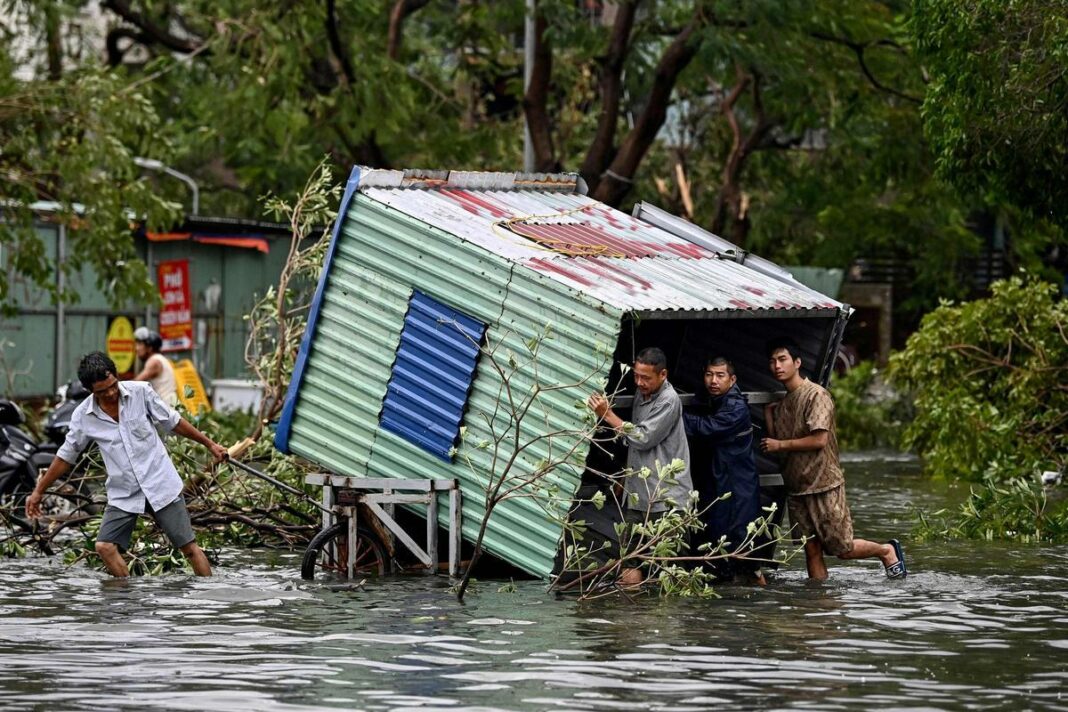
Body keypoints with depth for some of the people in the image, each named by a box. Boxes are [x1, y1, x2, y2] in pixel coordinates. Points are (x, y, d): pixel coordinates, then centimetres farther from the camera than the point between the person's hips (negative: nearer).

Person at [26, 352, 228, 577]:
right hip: (123, 494, 1)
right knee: (105, 547, -14)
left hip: (160, 484, -1)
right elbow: (66, 456, 8)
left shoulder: (140, 392, -9)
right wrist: (39, 491, 12)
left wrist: (210, 444, 8)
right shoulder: (83, 416, -6)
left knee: (189, 547, -3)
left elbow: (173, 422, 3)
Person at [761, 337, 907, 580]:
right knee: (812, 551, 4)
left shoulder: (816, 395, -12)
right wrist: (768, 412, 4)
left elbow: (819, 440, -19)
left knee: (843, 549, -1)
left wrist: (780, 444, -12)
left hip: (824, 485, -7)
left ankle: (887, 551, 22)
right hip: (796, 487, 7)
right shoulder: (782, 402, 13)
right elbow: (775, 442, 13)